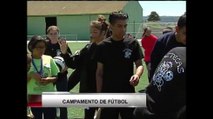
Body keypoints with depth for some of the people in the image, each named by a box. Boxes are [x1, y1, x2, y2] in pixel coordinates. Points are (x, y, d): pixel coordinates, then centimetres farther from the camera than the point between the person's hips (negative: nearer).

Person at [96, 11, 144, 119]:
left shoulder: (132, 43, -3)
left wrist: (137, 75, -22)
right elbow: (99, 72, 3)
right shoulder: (103, 46, -2)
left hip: (128, 94, 0)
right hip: (108, 95, 0)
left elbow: (139, 64, 2)